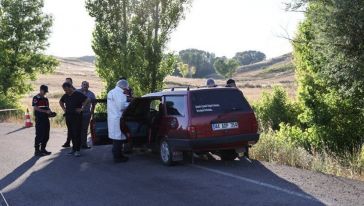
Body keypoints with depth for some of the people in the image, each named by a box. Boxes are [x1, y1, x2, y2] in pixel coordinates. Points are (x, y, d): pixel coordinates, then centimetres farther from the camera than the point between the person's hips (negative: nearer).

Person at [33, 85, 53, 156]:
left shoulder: (46, 99, 18)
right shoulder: (36, 98, -5)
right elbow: (35, 108, -15)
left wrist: (50, 112, 3)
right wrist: (46, 111, -21)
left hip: (46, 119, 8)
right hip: (39, 119, -8)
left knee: (46, 136, 9)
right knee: (39, 135, -5)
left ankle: (43, 149, 19)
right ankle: (37, 151, 1)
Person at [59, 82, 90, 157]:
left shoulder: (78, 94, -9)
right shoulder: (65, 96, 12)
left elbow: (87, 100, -15)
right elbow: (61, 102, 31)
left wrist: (82, 108, -15)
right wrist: (64, 109, 16)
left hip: (77, 116, -6)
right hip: (68, 116, 7)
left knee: (77, 133, -6)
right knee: (71, 133, 10)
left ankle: (77, 150, -4)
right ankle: (74, 148, 20)